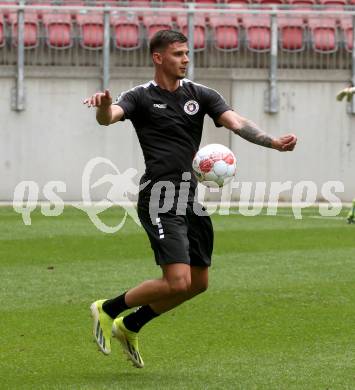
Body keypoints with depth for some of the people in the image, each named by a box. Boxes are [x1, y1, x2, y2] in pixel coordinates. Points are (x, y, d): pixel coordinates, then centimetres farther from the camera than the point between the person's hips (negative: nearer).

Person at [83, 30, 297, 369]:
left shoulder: (201, 95, 10)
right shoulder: (141, 97, -3)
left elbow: (236, 123, -3)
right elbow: (109, 117, -22)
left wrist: (274, 142, -20)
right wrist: (103, 106, -47)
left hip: (191, 198, 7)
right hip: (160, 199, -7)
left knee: (198, 283, 11)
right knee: (178, 282, -16)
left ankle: (129, 326, 27)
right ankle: (107, 310, 5)